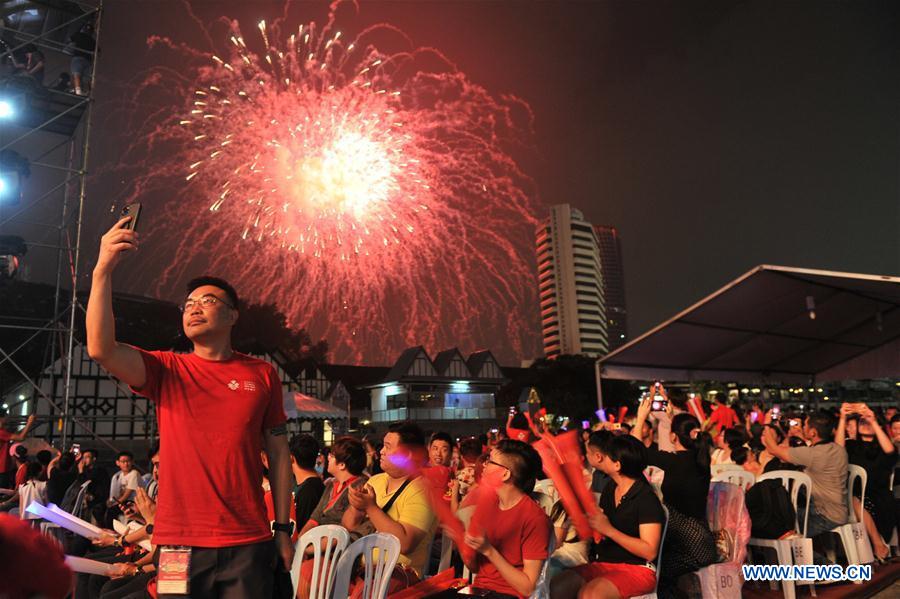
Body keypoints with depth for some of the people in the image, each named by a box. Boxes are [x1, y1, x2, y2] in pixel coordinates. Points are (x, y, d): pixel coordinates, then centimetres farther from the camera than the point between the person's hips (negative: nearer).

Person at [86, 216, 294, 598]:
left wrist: (283, 529, 3)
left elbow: (278, 452, 4)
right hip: (178, 542, 1)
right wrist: (103, 269, -22)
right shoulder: (167, 370, 3)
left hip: (247, 544, 0)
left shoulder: (262, 374, 2)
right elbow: (101, 349, -15)